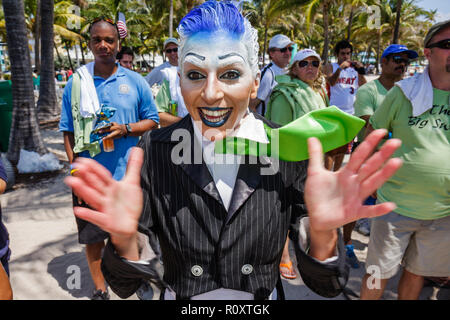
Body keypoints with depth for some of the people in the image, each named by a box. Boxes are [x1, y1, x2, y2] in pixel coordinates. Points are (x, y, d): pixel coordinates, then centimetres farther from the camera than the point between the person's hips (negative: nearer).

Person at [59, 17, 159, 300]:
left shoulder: (135, 81, 0)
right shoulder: (76, 83, 2)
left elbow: (152, 121, 3)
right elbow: (69, 131, 4)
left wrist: (124, 129, -15)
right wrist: (74, 167, -4)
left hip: (128, 175, 0)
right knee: (92, 234, 12)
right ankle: (99, 287, 34)